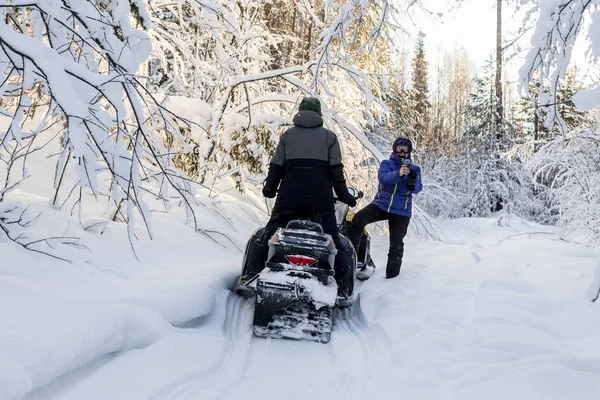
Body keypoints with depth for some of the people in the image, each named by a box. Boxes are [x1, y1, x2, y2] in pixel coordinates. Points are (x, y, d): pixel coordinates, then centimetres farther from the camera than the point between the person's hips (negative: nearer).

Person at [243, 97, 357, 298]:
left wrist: (269, 188, 22)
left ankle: (252, 273, 2)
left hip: (289, 197, 1)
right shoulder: (329, 136, 10)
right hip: (320, 198, -1)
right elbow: (336, 170, 3)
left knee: (267, 234, 11)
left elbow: (276, 166, 9)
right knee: (333, 240, 3)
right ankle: (344, 285, -6)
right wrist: (344, 195, 10)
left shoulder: (288, 135, 13)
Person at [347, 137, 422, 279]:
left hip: (401, 211, 1)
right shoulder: (386, 164, 5)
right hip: (381, 204, -1)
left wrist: (413, 180, -25)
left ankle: (392, 273, 14)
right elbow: (383, 178, -16)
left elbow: (417, 189, -3)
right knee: (358, 219, -23)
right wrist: (398, 174, -35)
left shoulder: (414, 169, 9)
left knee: (396, 244, 2)